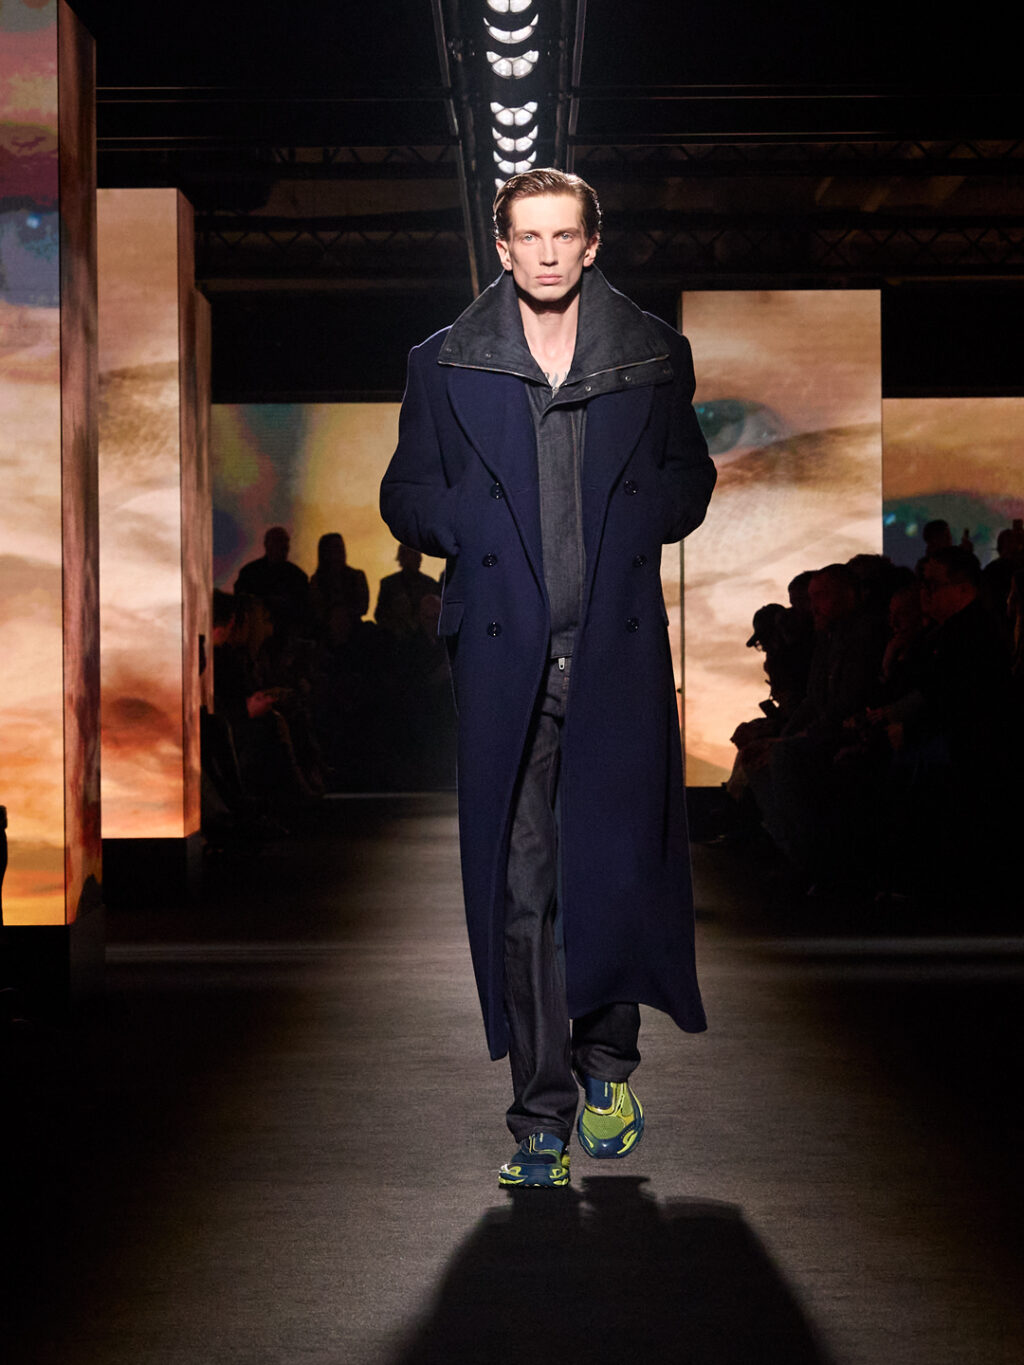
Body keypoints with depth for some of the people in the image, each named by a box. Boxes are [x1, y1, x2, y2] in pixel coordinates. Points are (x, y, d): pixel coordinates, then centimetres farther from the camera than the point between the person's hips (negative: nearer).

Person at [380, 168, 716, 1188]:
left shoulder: (653, 358, 9)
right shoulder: (444, 365, 8)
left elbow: (689, 480, 18)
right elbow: (406, 497, 13)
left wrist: (631, 525, -2)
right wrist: (484, 530, -5)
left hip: (618, 650, 0)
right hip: (504, 654, 0)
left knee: (620, 867, 1)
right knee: (520, 888, -2)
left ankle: (607, 1060, 26)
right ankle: (541, 1114, 5)